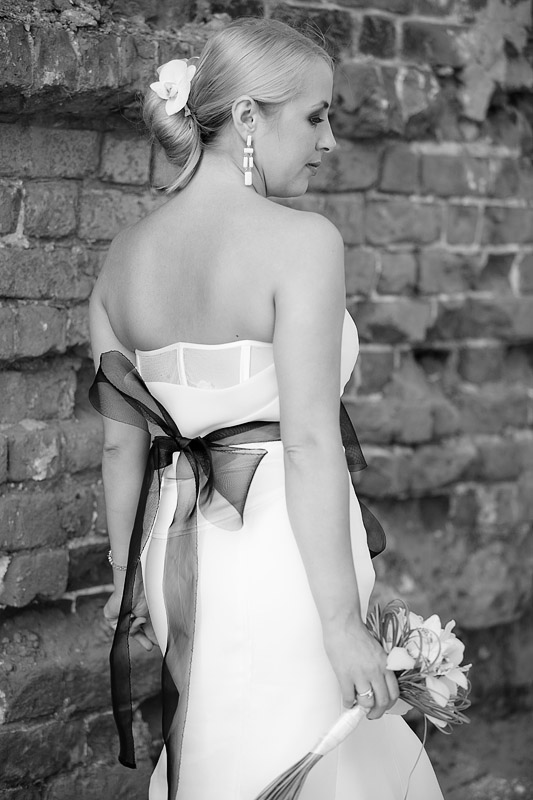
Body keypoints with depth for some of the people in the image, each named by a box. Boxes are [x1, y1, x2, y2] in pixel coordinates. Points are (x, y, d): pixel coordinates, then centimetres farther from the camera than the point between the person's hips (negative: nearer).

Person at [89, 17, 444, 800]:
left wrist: (127, 577, 21)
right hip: (284, 550, -7)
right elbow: (310, 441, -18)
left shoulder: (125, 256, 6)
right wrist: (344, 620, -15)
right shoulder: (300, 240, -13)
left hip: (177, 547, 7)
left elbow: (121, 442, 11)